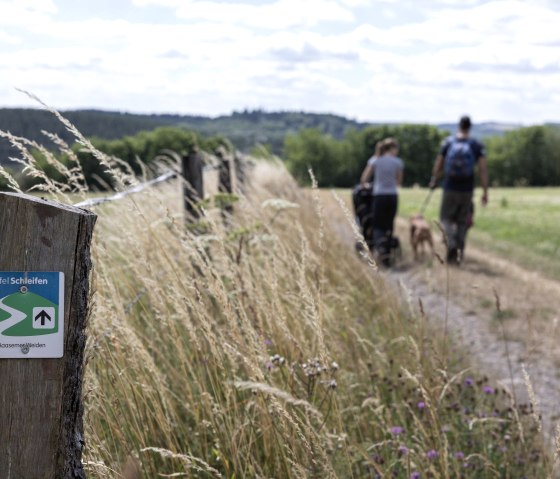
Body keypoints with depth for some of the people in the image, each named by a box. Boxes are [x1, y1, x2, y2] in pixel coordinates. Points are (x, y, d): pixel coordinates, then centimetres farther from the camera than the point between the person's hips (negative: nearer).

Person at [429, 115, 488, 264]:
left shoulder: (448, 142, 0)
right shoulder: (476, 145, -1)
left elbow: (438, 165, 5)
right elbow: (483, 169, -6)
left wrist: (434, 181, 22)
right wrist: (485, 192, -3)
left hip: (450, 188, -1)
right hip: (467, 189, 1)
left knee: (446, 218, 10)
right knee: (462, 221, 14)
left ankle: (452, 243, -16)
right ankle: (459, 252, 12)